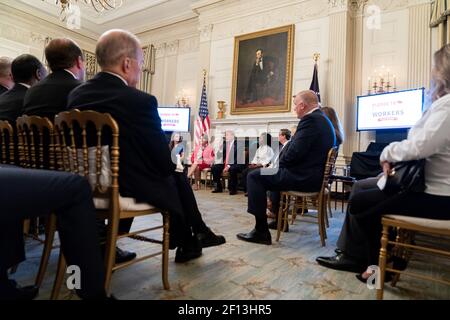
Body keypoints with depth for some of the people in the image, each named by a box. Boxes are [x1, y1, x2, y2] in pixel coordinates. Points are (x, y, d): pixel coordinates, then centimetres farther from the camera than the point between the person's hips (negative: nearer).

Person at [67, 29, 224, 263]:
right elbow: (164, 163, -16)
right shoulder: (140, 101, -21)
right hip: (129, 187, -6)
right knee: (175, 178, 20)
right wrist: (171, 165, 6)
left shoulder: (75, 95, -2)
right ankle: (186, 244, 39)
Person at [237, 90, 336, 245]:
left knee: (254, 176, -9)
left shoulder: (310, 120, -16)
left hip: (305, 177, -11)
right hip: (316, 174, 11)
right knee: (275, 173, 30)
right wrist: (280, 163, 11)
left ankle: (261, 231, -8)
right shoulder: (322, 119, 15)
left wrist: (279, 163, -4)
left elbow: (295, 152, -23)